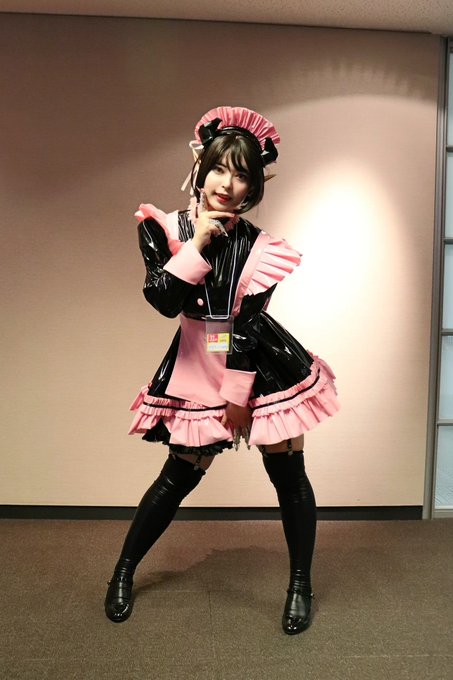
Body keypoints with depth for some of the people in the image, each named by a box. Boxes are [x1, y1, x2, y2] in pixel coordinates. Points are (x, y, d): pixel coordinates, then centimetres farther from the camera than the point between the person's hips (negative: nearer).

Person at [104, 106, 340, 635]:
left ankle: (301, 586, 28)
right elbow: (162, 300, -17)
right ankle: (123, 572, 33)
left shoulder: (260, 248, -7)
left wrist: (239, 393, -10)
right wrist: (197, 244, -20)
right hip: (197, 369, 0)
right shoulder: (164, 228, -4)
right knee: (180, 476, 9)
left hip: (260, 367, 0)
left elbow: (247, 324, -10)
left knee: (288, 474, 5)